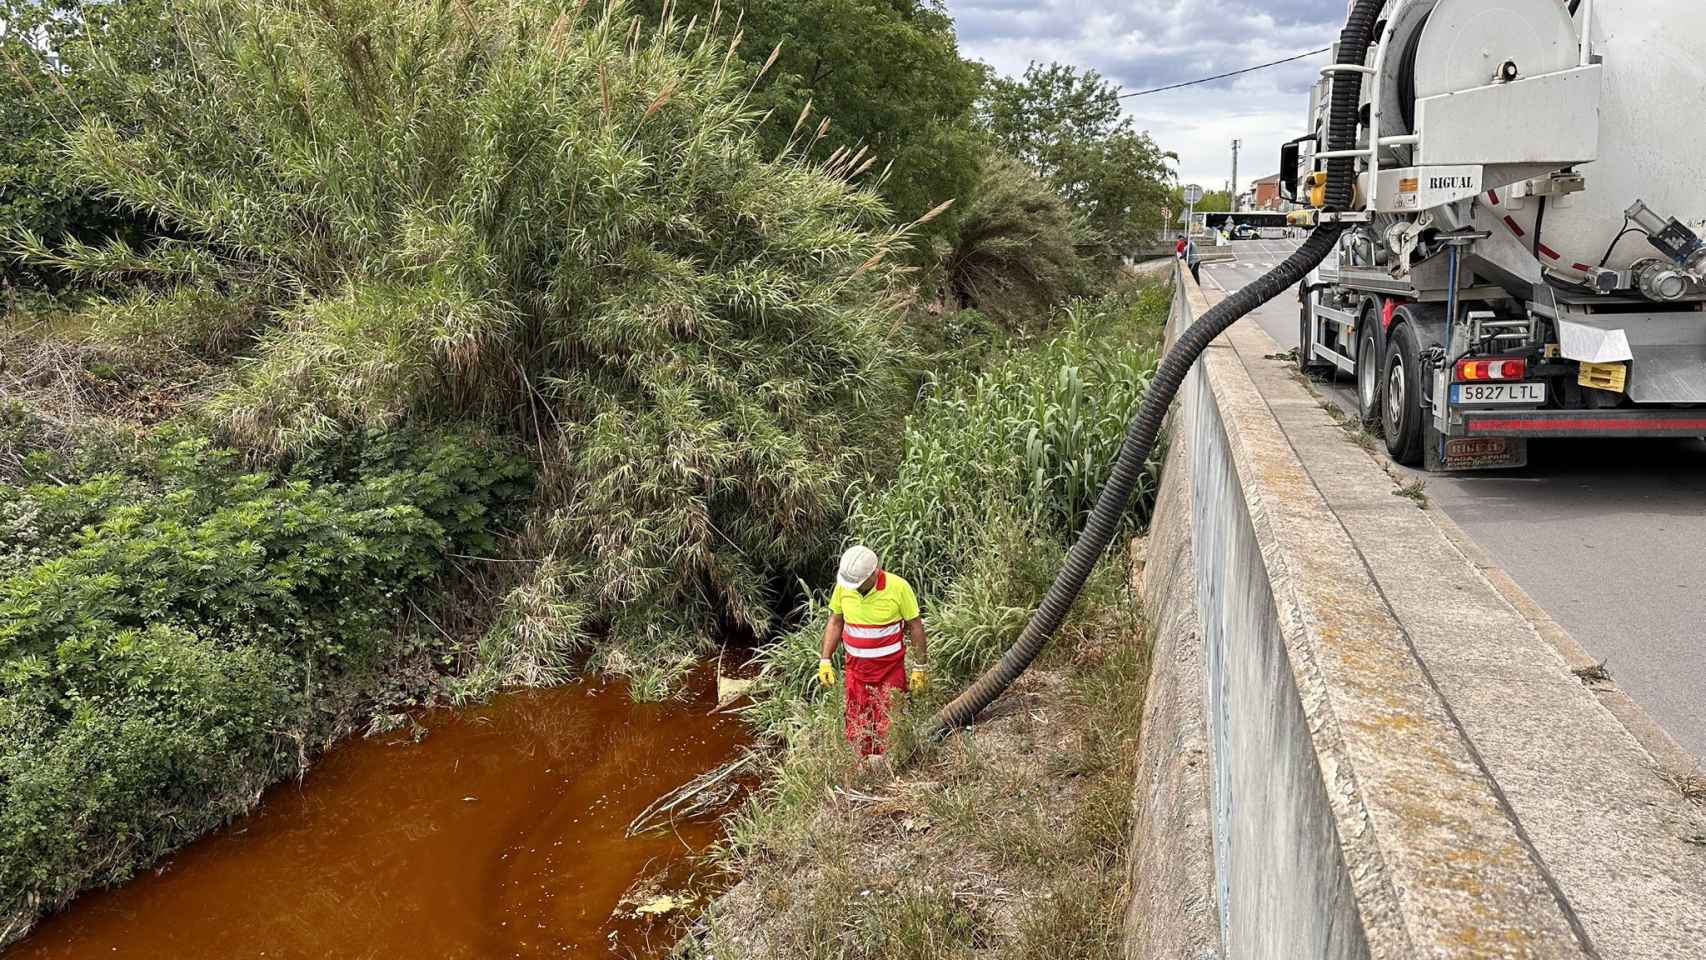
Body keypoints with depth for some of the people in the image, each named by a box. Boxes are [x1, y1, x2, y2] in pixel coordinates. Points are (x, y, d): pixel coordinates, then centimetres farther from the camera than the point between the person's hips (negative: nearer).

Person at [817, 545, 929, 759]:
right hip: (856, 669, 4)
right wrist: (825, 660, 3)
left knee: (887, 732, 1)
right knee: (857, 731, 9)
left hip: (890, 671, -3)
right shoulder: (843, 586, -6)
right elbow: (835, 622, 7)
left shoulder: (899, 587, -16)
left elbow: (916, 626, -6)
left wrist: (920, 668, -4)